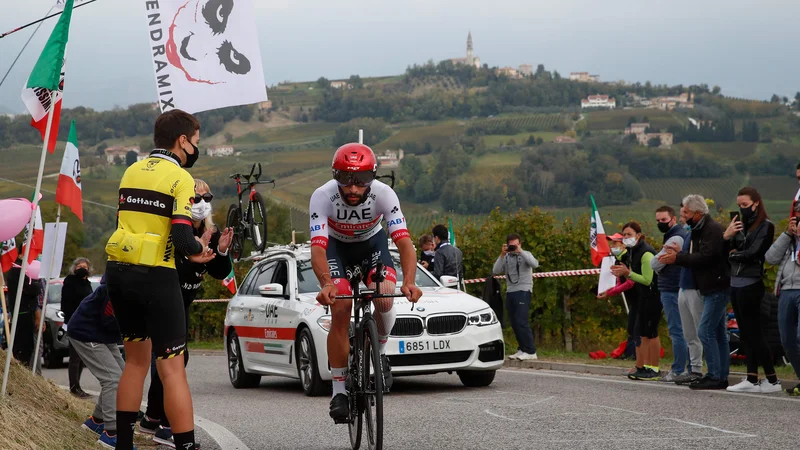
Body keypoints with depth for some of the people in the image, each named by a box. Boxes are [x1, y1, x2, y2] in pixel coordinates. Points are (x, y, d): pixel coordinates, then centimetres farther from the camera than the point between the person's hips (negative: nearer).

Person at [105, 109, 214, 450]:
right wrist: (200, 249, 3)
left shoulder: (131, 171, 13)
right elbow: (182, 238, -19)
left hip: (118, 272, 7)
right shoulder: (181, 178, -9)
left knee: (136, 360, 20)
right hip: (155, 278, -7)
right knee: (172, 369, -5)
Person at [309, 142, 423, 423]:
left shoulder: (384, 194, -31)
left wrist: (409, 282, -54)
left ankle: (379, 352, 5)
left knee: (384, 300, -25)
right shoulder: (322, 197, -33)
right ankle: (339, 390, -6)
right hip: (336, 245, -1)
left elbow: (404, 242, -38)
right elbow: (317, 248, -41)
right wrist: (327, 284, -60)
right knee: (340, 312, -16)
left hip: (372, 242, 1)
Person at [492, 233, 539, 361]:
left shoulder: (525, 255, 2)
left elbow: (535, 264, -19)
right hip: (510, 292, 5)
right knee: (514, 323, 5)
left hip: (523, 291, -5)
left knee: (521, 322, -15)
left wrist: (520, 251, -19)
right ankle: (522, 350, 14)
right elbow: (495, 271, 0)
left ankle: (530, 351, -13)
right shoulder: (506, 257, 13)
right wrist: (502, 255, -8)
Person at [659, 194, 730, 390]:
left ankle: (714, 376, -11)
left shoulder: (713, 230, -14)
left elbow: (705, 257, -23)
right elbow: (697, 257, 16)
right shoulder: (699, 230, 17)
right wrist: (680, 253, 0)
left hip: (718, 288, -11)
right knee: (718, 333, 11)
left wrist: (678, 258, -18)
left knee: (705, 331, -12)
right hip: (711, 288, 11)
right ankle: (721, 376, 14)